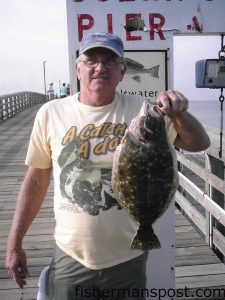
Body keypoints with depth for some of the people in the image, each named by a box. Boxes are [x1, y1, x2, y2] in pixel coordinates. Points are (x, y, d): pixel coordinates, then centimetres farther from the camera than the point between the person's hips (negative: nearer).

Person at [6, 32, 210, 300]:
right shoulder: (50, 113, -6)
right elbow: (37, 178, 1)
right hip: (70, 260, 0)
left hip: (129, 260, 1)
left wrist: (178, 114, -29)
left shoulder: (141, 111, -8)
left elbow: (199, 144, -8)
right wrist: (15, 242, 4)